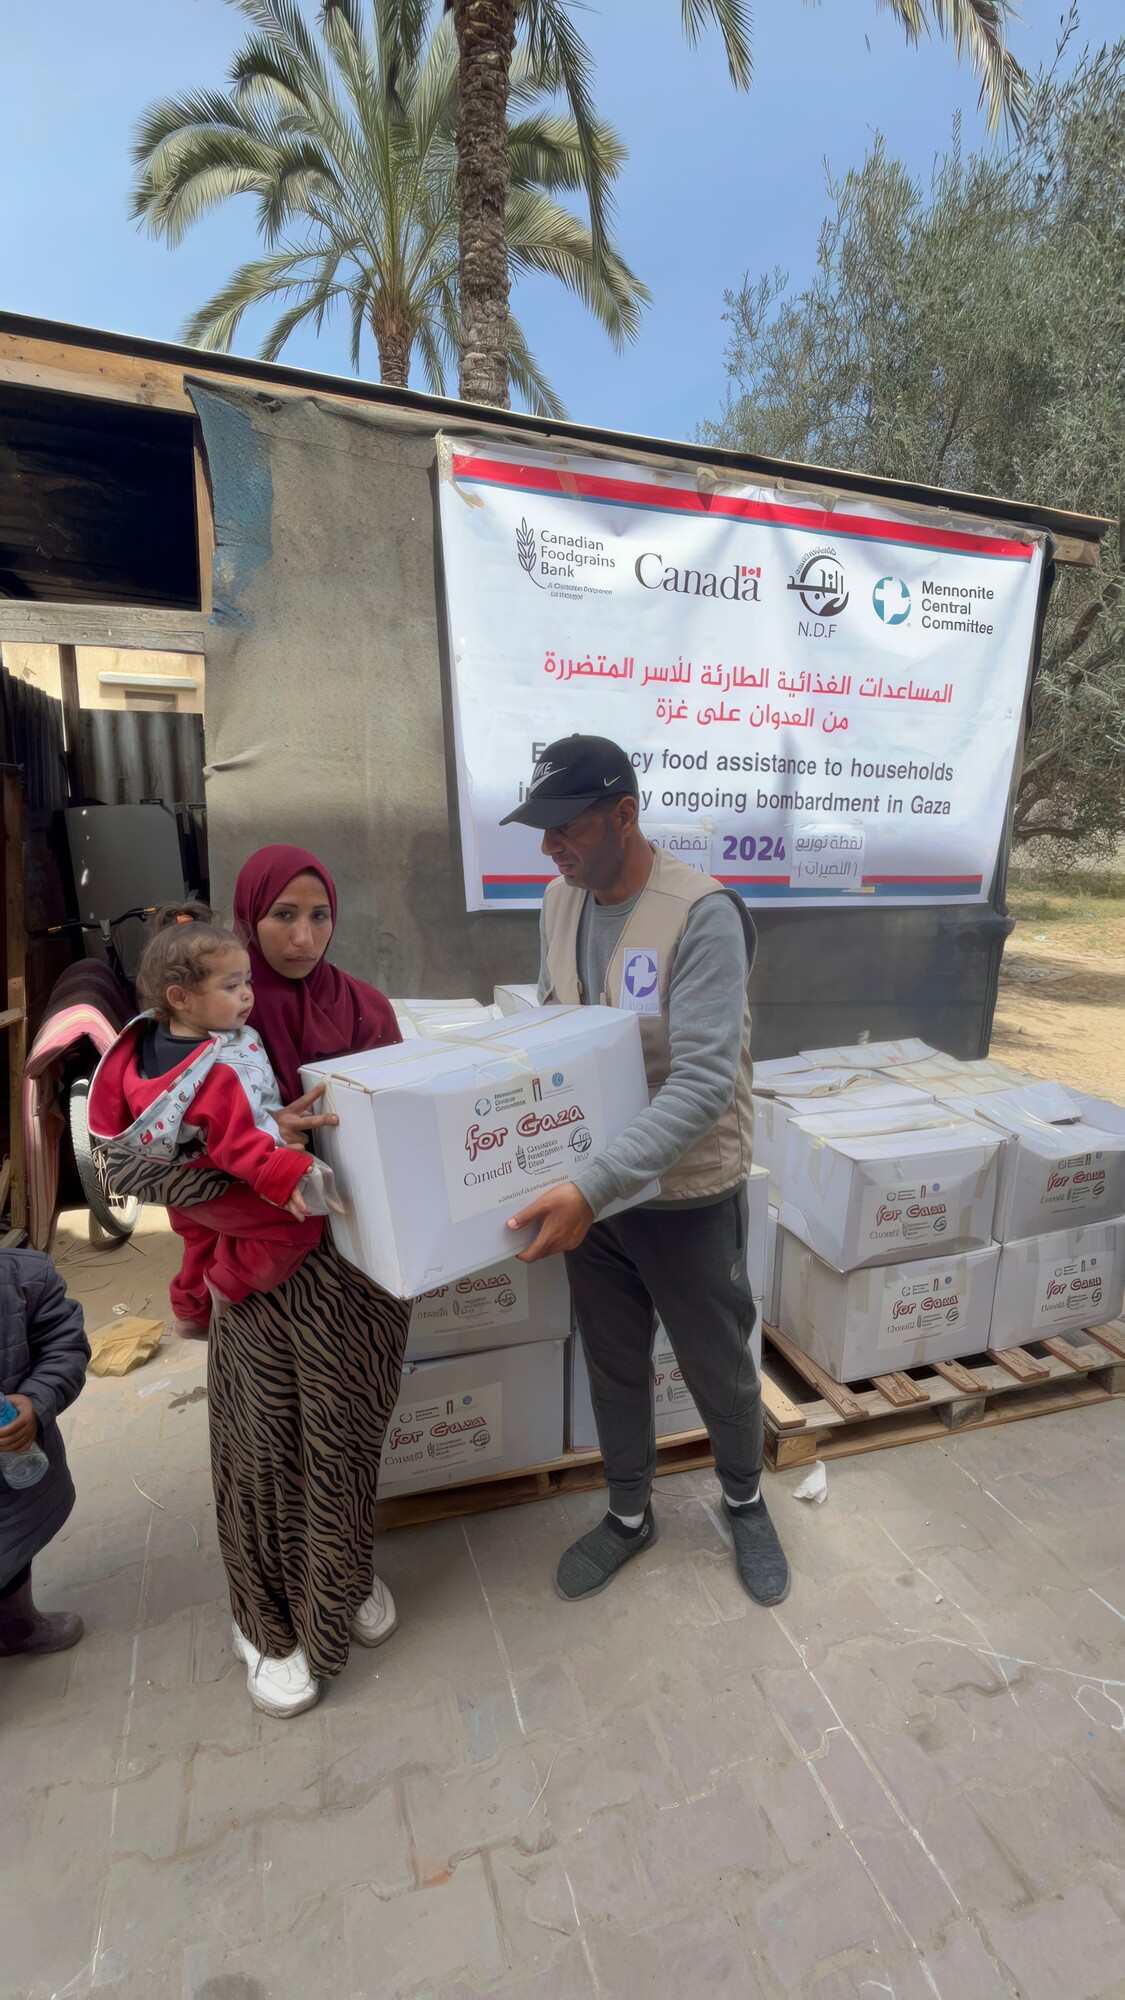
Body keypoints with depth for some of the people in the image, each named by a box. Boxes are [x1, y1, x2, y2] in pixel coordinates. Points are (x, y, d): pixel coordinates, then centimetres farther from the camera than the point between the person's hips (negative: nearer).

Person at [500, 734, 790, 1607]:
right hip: (589, 1185, 6)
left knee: (719, 1367, 19)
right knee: (614, 1364, 22)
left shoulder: (702, 913, -24)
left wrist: (593, 1188, -37)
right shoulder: (560, 901, -2)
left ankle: (746, 1502, 50)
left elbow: (704, 1082, -30)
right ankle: (630, 1513, 48)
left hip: (685, 1193, -5)